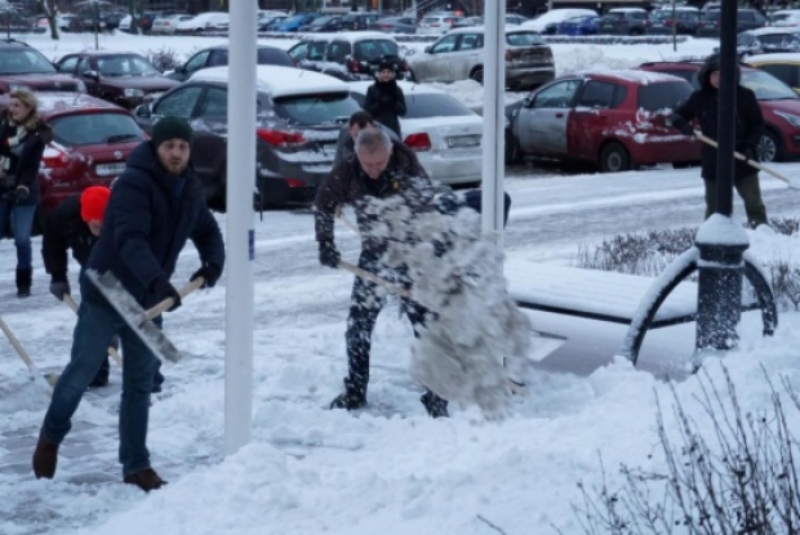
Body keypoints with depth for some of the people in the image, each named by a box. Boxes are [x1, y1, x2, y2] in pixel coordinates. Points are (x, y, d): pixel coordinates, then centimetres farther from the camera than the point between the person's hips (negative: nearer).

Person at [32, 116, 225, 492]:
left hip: (149, 301, 6)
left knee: (140, 384, 9)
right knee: (81, 373, 5)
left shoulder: (190, 190, 3)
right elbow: (130, 240, -34)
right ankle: (51, 437, 30)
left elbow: (208, 231, 15)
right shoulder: (133, 184, -22)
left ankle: (136, 465, 18)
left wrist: (213, 263, -7)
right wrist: (157, 279, -49)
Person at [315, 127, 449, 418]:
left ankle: (435, 395, 6)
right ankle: (354, 392, 21)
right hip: (374, 254, 3)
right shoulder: (347, 172, -13)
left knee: (425, 323, -4)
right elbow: (324, 203, 5)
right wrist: (326, 243, 1)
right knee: (358, 323, 6)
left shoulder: (408, 169, -23)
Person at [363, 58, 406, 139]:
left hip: (393, 129, 2)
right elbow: (367, 110, -4)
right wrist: (380, 103, -18)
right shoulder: (372, 90, 2)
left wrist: (394, 102, -16)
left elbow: (402, 111, 2)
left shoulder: (397, 90, 7)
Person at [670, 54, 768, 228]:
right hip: (713, 163, 1)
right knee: (714, 208, 6)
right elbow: (678, 115, 11)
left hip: (743, 162, -1)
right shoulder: (700, 98, 0)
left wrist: (750, 145, -13)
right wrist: (683, 124, -13)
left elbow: (758, 123, 3)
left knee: (754, 205, 5)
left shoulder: (744, 95, -4)